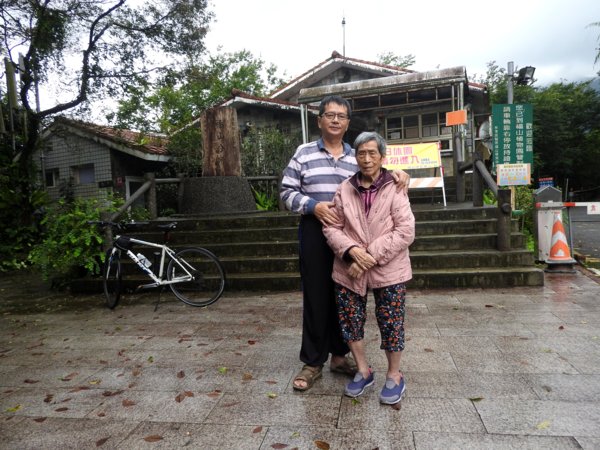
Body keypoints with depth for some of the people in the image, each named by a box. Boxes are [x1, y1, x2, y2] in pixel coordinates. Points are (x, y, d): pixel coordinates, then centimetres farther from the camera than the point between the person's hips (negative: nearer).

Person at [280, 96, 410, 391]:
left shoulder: (356, 157, 12)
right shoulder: (304, 153, 2)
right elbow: (287, 192, -2)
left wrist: (397, 174, -6)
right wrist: (314, 206, -18)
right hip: (315, 233, -3)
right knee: (316, 297, 2)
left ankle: (339, 355, 27)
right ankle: (313, 362, 16)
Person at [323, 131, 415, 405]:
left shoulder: (394, 189, -6)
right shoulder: (345, 189, 2)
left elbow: (405, 231, -12)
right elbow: (332, 227, 1)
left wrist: (372, 255, -18)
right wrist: (352, 250, -16)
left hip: (388, 270, -3)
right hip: (349, 270, 3)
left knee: (391, 323, 7)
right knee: (350, 321, 12)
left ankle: (394, 376, 31)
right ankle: (363, 371, 35)